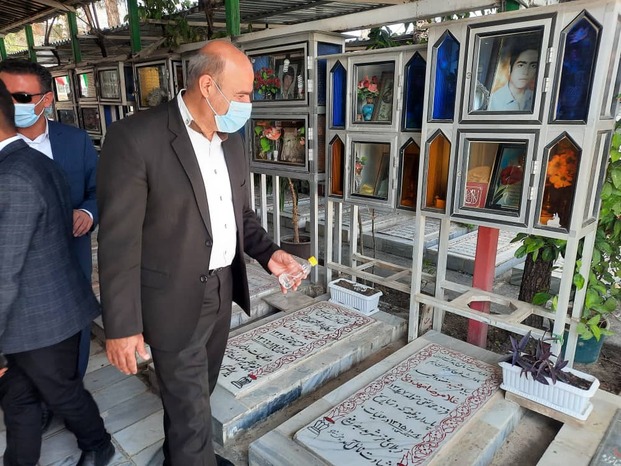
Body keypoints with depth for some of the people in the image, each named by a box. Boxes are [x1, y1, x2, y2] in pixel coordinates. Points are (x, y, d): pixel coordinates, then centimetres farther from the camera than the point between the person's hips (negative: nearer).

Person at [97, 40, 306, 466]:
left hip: (223, 291, 7)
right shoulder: (135, 137, -18)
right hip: (174, 301, -7)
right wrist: (122, 326, -15)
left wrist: (268, 253, -4)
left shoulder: (232, 141, 5)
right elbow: (120, 239, -17)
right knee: (190, 411, 7)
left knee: (197, 394, 25)